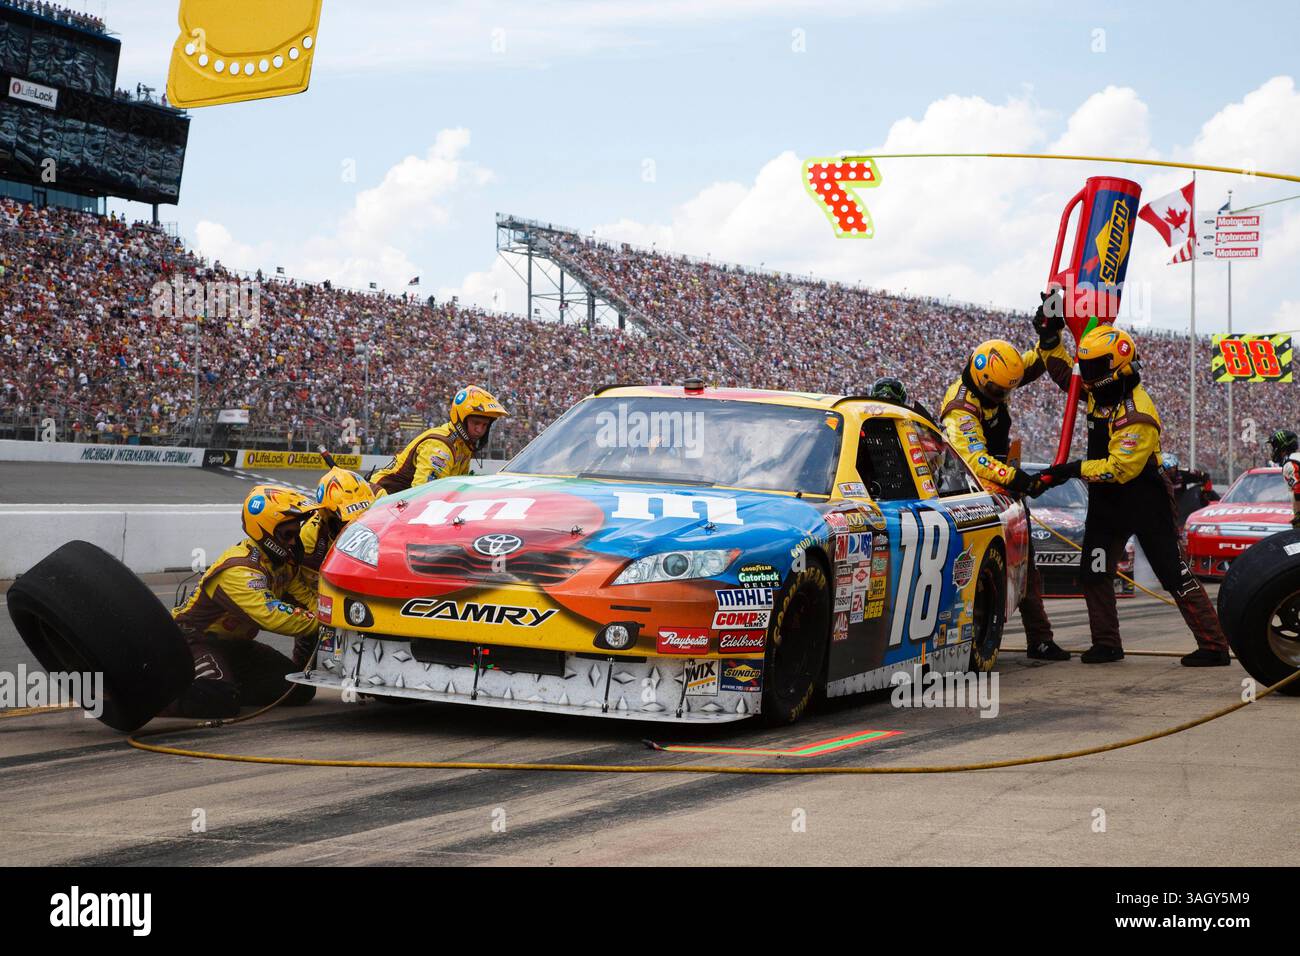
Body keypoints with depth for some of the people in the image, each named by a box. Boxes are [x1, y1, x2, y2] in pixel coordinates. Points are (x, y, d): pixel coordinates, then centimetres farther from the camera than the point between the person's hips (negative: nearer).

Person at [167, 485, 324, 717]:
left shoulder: (284, 561, 1)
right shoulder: (238, 570, -28)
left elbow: (307, 598, -5)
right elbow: (271, 617, -37)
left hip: (236, 644, 10)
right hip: (196, 640, -9)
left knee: (300, 691, -1)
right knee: (221, 700, -37)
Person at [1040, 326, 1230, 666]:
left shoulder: (1136, 415, -25)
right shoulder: (1097, 391, 1)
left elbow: (1121, 468, -27)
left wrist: (1076, 469, -23)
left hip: (1144, 500, -8)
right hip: (1106, 499, 8)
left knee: (1174, 574, -6)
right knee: (1094, 573, 6)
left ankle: (1213, 646, -1)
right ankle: (1106, 644, 15)